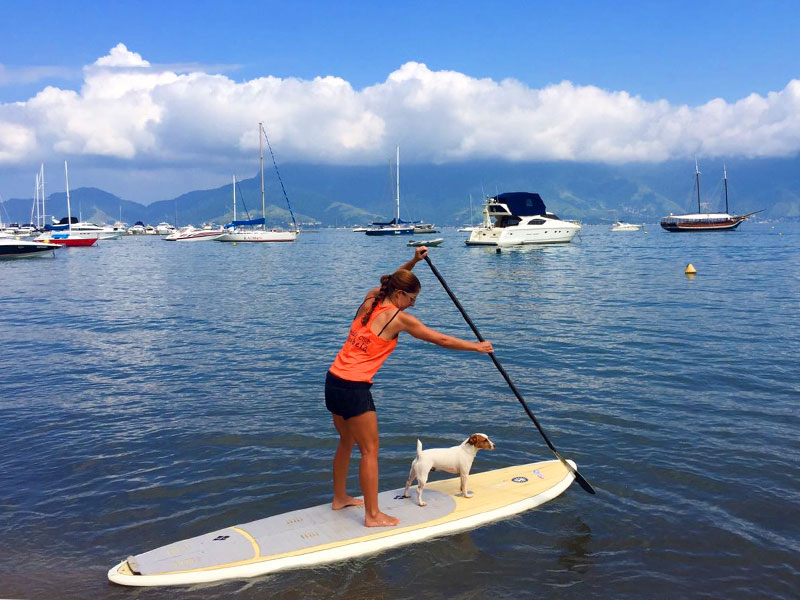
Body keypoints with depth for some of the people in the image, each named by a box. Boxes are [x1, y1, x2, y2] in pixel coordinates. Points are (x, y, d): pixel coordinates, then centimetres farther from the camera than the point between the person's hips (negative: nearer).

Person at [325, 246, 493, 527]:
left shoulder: (369, 301, 10)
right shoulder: (399, 318, -9)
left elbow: (393, 282, 33)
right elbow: (442, 340, -1)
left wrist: (413, 261, 28)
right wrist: (477, 347, 10)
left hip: (333, 381, 9)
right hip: (354, 388, -9)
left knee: (347, 442, 24)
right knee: (370, 450, 3)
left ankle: (340, 498, 39)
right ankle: (373, 515, 11)